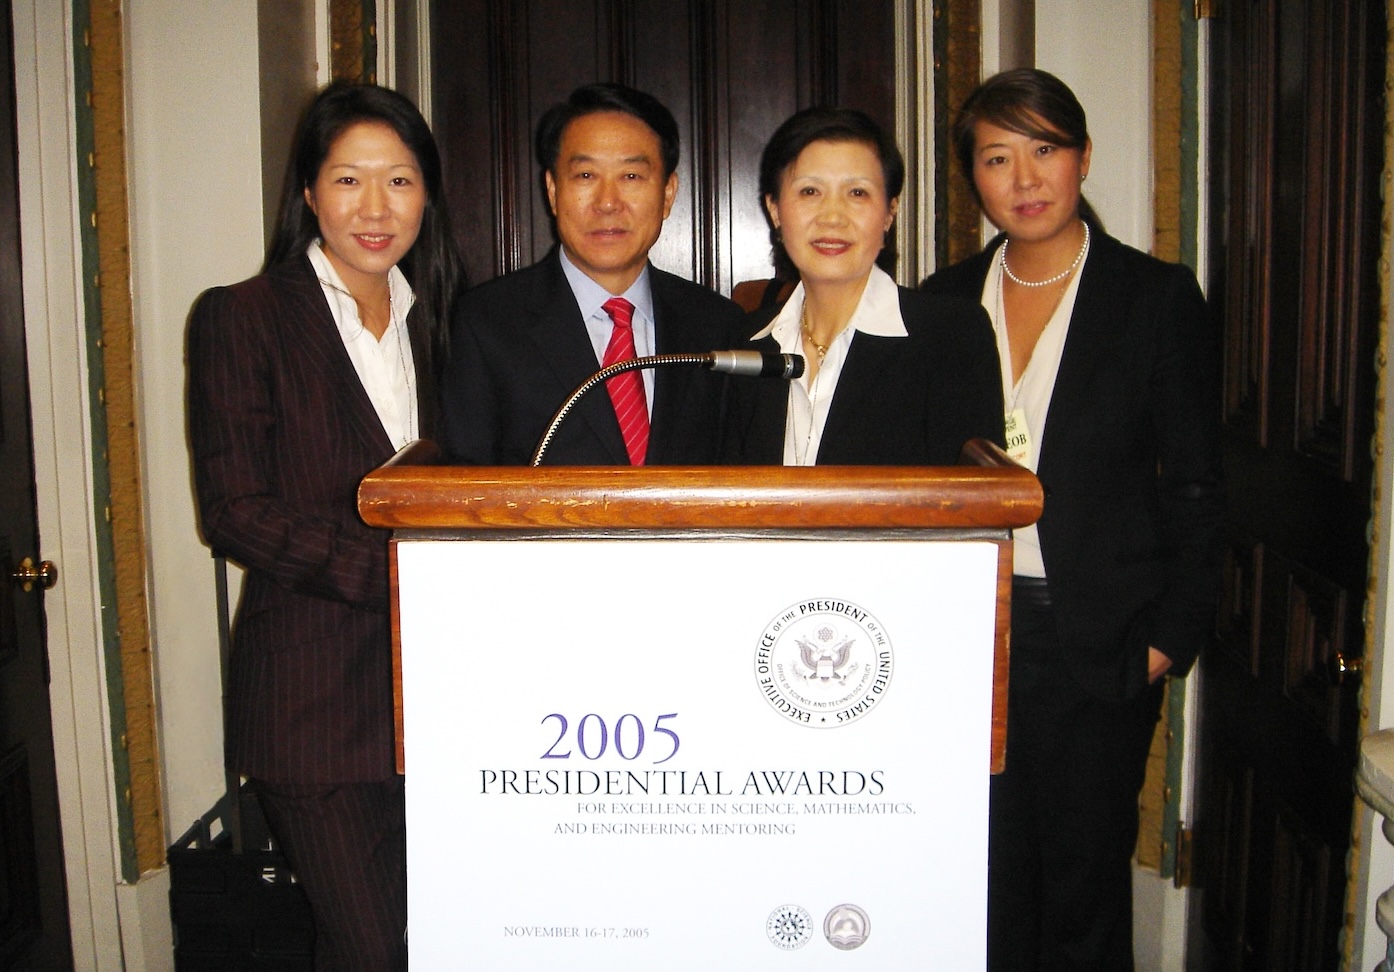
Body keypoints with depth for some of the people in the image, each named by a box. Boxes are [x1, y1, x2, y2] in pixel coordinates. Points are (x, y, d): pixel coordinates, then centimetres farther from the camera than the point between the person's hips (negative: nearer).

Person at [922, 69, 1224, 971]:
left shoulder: (1159, 296, -2)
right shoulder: (945, 302, 7)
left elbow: (1196, 483, -1)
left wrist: (1171, 635, -6)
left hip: (1099, 640, -2)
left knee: (1086, 873, 8)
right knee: (990, 873, 11)